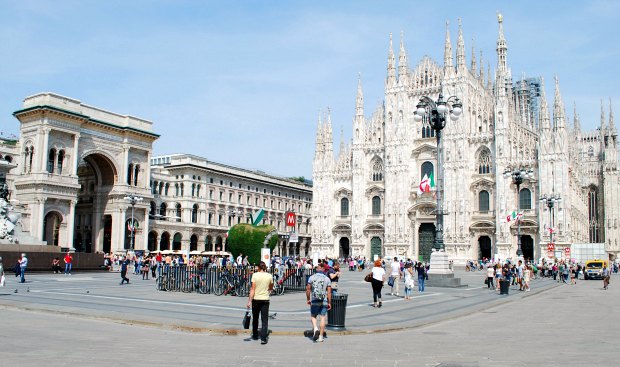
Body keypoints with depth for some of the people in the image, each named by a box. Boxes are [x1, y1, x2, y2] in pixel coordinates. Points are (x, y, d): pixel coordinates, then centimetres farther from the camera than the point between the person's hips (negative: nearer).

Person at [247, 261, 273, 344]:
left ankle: (255, 335, 30)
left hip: (256, 299, 0)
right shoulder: (269, 276, -1)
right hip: (265, 300, 1)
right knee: (264, 319, 2)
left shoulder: (255, 275, -7)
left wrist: (250, 301, -10)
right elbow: (271, 288, 12)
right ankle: (263, 338, -7)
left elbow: (252, 289, -11)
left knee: (255, 318, 17)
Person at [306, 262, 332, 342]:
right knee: (323, 318, 7)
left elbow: (308, 289, -2)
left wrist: (308, 299, 11)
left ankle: (315, 328, -12)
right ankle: (320, 336, 7)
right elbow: (329, 292, -4)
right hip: (324, 302, 0)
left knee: (313, 316, 15)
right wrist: (329, 303, 3)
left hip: (314, 301, 0)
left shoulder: (311, 277, -2)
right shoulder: (327, 279, -2)